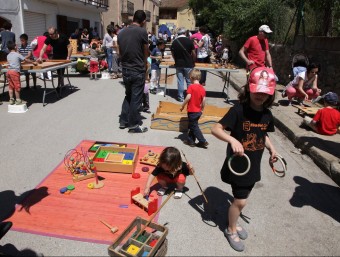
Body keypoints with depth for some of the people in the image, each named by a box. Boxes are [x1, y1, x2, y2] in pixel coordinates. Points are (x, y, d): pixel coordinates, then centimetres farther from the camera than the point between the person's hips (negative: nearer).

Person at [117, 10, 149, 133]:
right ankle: (133, 125, 11)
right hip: (138, 70, -6)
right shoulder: (142, 32, -10)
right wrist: (145, 65, 16)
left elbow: (120, 52, 12)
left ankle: (123, 121, 24)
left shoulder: (121, 32, 7)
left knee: (128, 95, 20)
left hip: (125, 69, 6)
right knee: (136, 98, 3)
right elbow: (146, 52, 0)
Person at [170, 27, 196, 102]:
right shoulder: (189, 41, -7)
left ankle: (180, 97, 11)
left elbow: (173, 54, 5)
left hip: (178, 64, 2)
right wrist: (193, 62, 13)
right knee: (189, 81, 9)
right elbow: (193, 53, -3)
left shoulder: (174, 42, 0)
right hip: (188, 64, -2)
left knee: (180, 81, 7)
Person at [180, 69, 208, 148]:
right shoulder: (202, 88, 2)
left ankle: (203, 141, 4)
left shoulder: (191, 86, -14)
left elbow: (188, 97, -22)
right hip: (198, 111, 7)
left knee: (194, 127, 3)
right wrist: (202, 109, 15)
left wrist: (182, 106, -10)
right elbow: (204, 100, 2)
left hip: (192, 110, -7)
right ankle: (190, 140, 26)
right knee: (191, 125, 19)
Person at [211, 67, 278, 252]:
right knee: (240, 201, 4)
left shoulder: (267, 115, -1)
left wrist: (271, 149, 1)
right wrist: (232, 140, -41)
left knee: (241, 198, 21)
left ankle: (233, 222, 47)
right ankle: (231, 230, 31)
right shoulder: (238, 110, -21)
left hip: (254, 165, 6)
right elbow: (215, 129, -25)